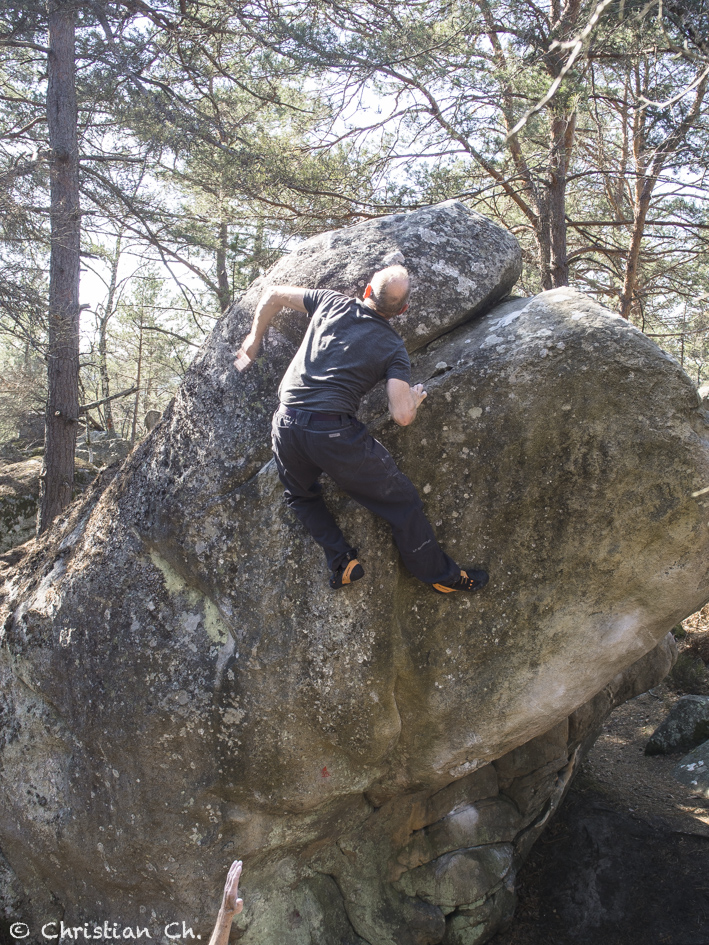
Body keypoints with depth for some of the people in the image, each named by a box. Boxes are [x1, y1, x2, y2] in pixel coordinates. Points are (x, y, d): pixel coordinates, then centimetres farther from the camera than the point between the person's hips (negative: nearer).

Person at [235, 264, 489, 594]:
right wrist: (415, 397, 15)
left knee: (301, 496, 33)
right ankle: (442, 575, 25)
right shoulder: (393, 348, 1)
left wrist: (254, 339, 33)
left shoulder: (332, 302, 10)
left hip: (285, 424, 4)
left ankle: (342, 563, 24)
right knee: (401, 500, 13)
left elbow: (273, 295, 21)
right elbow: (402, 415, -8)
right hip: (333, 431, -4)